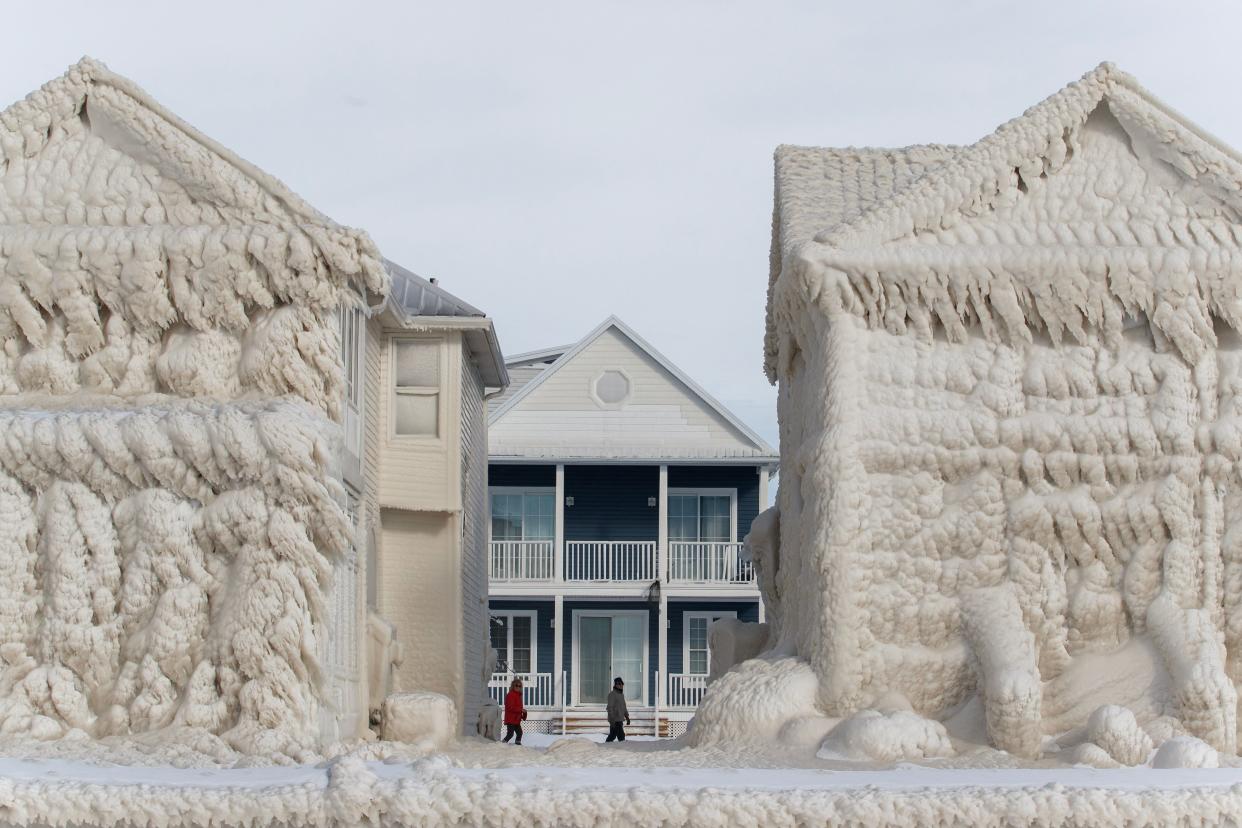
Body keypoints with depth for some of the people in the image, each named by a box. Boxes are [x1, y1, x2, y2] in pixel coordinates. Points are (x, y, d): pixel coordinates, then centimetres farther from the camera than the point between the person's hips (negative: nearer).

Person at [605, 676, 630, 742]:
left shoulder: (621, 695, 17)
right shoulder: (612, 694, -12)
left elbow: (624, 707, 24)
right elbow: (610, 707, -18)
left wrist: (627, 717, 18)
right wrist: (612, 719, -24)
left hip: (619, 719, 9)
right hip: (615, 720, -9)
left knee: (612, 736, 11)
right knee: (621, 736, -12)